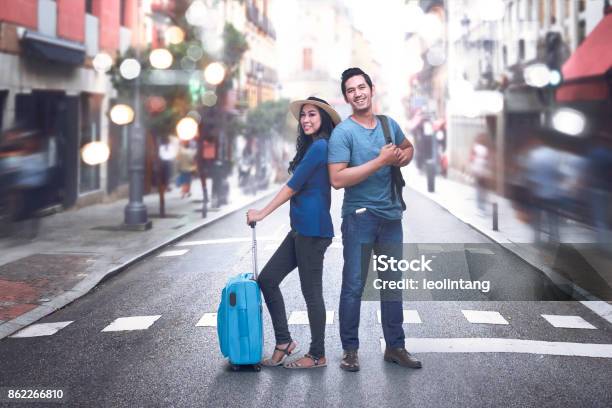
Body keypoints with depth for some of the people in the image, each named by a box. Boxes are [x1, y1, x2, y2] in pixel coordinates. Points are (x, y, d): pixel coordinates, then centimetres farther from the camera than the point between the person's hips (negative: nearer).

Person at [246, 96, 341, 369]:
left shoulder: (320, 146, -12)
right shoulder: (311, 146, 18)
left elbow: (293, 186, -13)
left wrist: (262, 213, -7)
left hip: (313, 229, -10)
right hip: (301, 229, 10)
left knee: (311, 291, -1)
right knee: (267, 279, 9)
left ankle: (317, 355, 11)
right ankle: (284, 342, 16)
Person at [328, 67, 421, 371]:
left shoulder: (389, 125, 7)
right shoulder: (342, 133, -11)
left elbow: (408, 147, 28)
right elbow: (337, 179, -20)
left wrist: (404, 156, 3)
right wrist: (381, 161, -20)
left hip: (391, 216, 6)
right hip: (359, 217, -5)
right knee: (354, 286, -1)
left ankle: (395, 347, 22)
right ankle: (350, 349, 10)